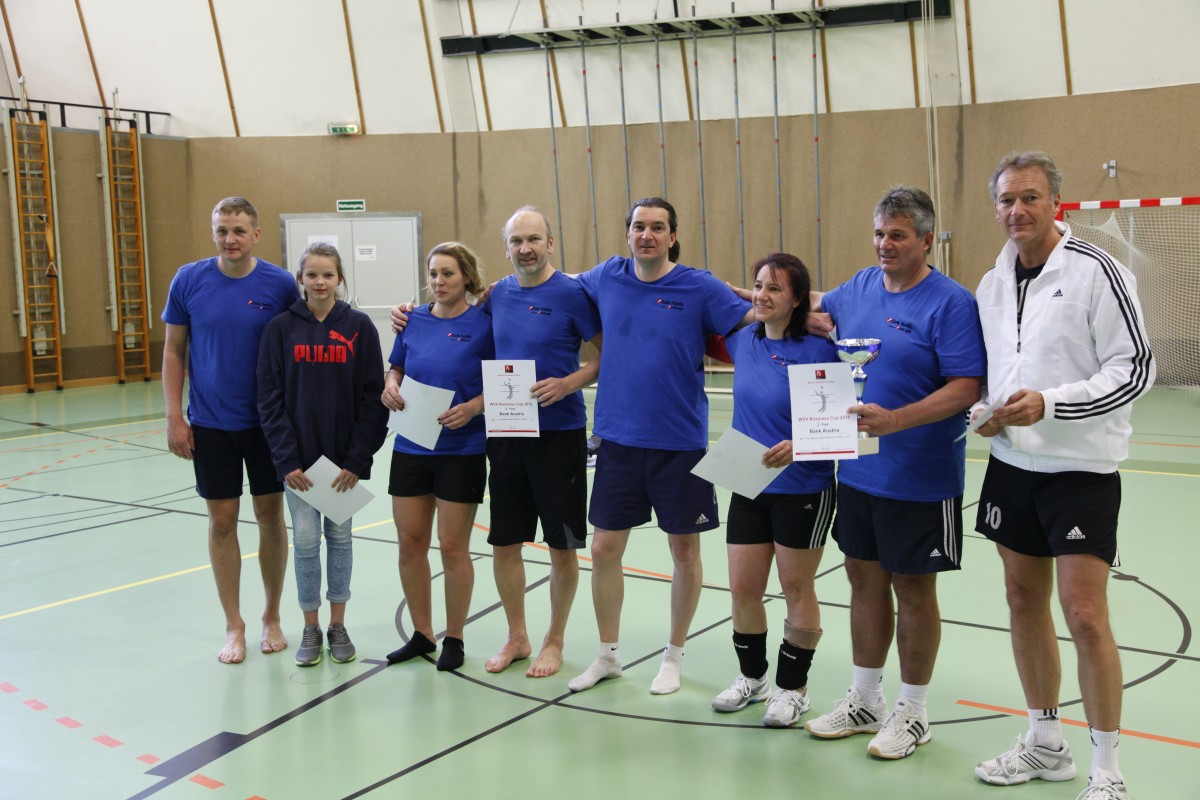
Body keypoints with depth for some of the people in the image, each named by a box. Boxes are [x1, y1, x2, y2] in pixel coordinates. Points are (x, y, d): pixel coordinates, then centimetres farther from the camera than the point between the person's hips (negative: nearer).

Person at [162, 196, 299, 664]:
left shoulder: (281, 285, -7)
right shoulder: (189, 281, -5)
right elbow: (173, 351, 2)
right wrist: (174, 417, -4)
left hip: (268, 422, 0)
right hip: (210, 423, 0)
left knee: (270, 515, 8)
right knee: (222, 520, 5)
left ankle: (272, 617, 25)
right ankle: (234, 626, 19)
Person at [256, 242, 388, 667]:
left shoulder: (359, 326, -3)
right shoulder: (281, 328, -2)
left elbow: (373, 396, -4)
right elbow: (270, 399, -2)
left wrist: (358, 459, -10)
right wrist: (286, 460, -9)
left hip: (345, 457, 0)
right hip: (298, 458, 0)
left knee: (340, 537, 10)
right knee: (305, 541, 3)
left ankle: (338, 625, 23)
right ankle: (311, 628, 17)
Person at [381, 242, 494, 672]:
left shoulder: (484, 323, -8)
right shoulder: (414, 320, 5)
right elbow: (396, 368, 16)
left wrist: (472, 408, -21)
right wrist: (390, 386, -5)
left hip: (461, 451, -4)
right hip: (411, 447, 5)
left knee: (453, 546, 4)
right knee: (410, 542, 9)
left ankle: (454, 639, 21)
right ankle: (421, 634, 25)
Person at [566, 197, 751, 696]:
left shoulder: (698, 287, -8)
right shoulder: (607, 278, 2)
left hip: (680, 441, -3)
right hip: (619, 438, 3)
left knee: (685, 551, 10)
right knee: (604, 548, 8)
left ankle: (674, 656, 30)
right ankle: (608, 655, 28)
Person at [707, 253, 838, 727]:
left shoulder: (818, 350, -14)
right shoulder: (743, 341, 2)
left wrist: (798, 446, -25)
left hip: (803, 490, -5)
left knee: (797, 590, 8)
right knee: (742, 589, 10)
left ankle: (793, 687, 25)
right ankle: (751, 677, 31)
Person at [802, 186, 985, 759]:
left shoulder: (950, 303, -14)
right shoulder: (858, 289, 6)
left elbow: (966, 388, -20)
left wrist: (897, 420, -30)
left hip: (919, 479, -6)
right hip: (857, 471, 6)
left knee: (913, 589, 7)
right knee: (865, 580, 15)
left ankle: (911, 713, 24)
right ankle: (864, 701, 31)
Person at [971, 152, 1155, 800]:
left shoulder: (1096, 271, -11)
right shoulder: (993, 284, 9)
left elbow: (1135, 368, -13)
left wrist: (1049, 403, -23)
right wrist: (988, 411, 0)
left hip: (1080, 468, -6)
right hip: (1012, 463, 7)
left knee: (1084, 613, -7)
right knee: (1024, 601, 12)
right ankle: (1046, 745, 28)